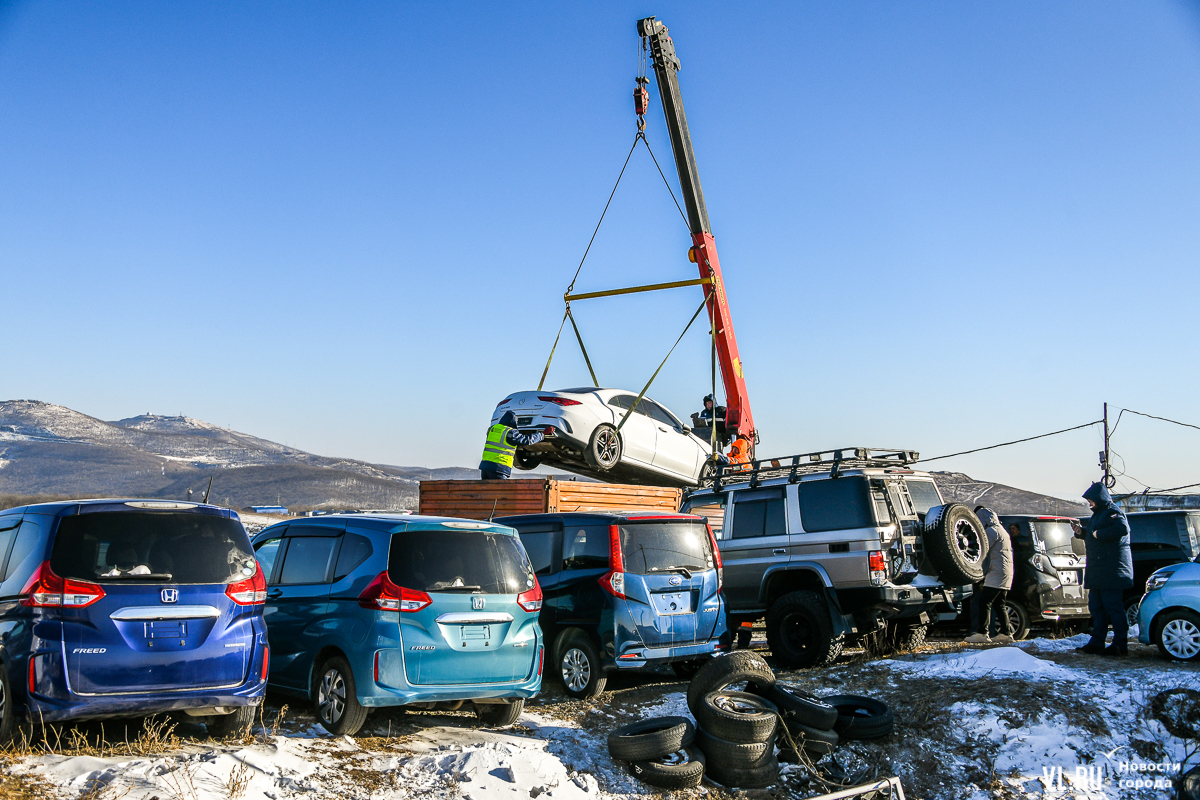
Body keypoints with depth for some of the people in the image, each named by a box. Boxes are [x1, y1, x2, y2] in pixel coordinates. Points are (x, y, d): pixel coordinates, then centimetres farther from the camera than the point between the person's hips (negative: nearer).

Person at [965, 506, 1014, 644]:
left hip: (996, 575, -10)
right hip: (1006, 574, 10)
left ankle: (982, 633, -17)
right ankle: (1006, 633, 13)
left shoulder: (992, 531, -11)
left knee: (985, 602, -12)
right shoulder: (1001, 530, 22)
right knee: (999, 605, 13)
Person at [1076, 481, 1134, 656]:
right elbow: (1091, 534, 32)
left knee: (1113, 607, -8)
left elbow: (1122, 529, -29)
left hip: (1112, 570, -10)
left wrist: (1099, 534, -22)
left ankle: (1120, 644, -3)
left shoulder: (1113, 512, -11)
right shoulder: (1097, 514, 21)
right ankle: (1097, 643, 16)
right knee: (1096, 607, 11)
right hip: (1097, 570, 10)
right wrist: (1081, 530, 12)